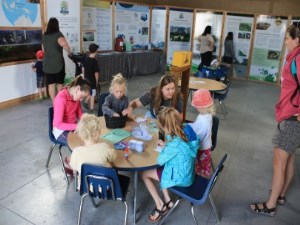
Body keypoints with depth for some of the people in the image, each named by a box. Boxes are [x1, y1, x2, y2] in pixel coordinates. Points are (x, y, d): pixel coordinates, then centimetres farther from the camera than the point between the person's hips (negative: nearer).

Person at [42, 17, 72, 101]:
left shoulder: (44, 36, 10)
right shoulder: (58, 34, -8)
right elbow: (64, 44, -29)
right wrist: (69, 52, -14)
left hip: (47, 64, 4)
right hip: (58, 63, -4)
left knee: (51, 84, 6)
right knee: (60, 83, 9)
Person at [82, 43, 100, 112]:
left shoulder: (86, 59, 1)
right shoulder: (95, 61, -19)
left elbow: (83, 68, 11)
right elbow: (96, 73, -17)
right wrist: (97, 80, -4)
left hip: (86, 79, 6)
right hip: (92, 80, -6)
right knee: (92, 95, 5)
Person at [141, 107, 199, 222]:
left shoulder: (175, 144, -33)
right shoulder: (185, 133, -7)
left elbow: (160, 160, -20)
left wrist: (164, 149, -4)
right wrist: (166, 145, 2)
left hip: (179, 178, -8)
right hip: (186, 173, 8)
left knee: (144, 174, 7)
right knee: (159, 170, 24)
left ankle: (160, 206, 18)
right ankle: (167, 201, 24)